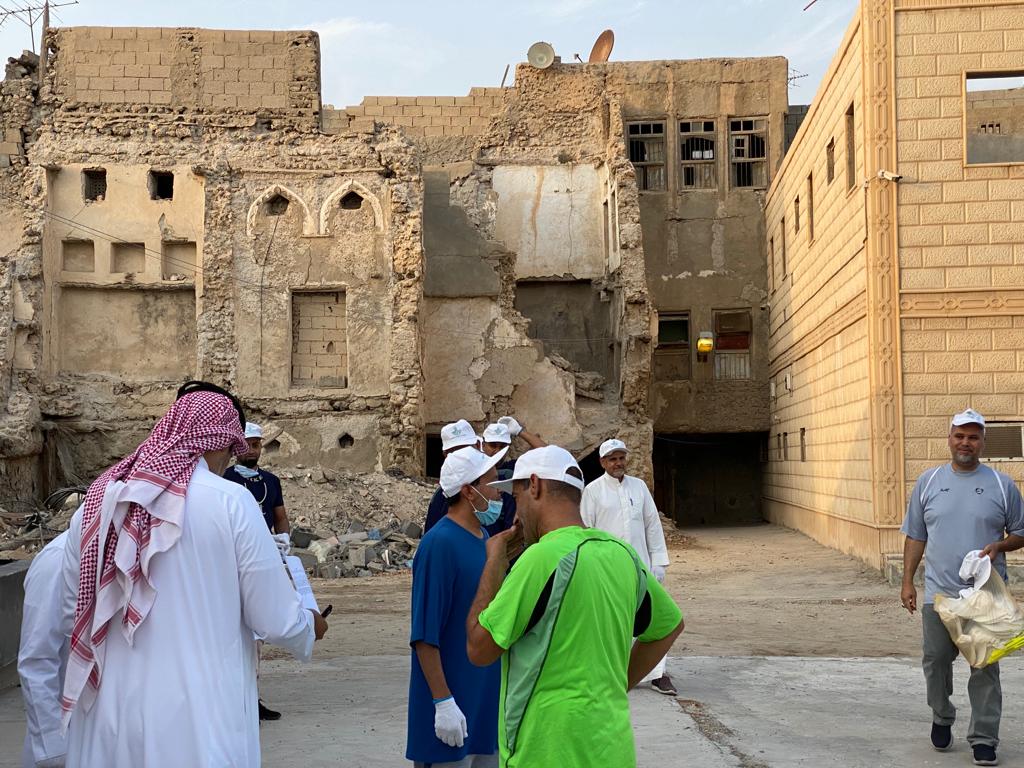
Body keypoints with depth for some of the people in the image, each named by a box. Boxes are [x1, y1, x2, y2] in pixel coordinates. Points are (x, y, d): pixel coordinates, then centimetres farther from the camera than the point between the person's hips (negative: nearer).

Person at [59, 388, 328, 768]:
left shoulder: (97, 501, 2)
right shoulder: (230, 502, -11)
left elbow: (73, 610, 13)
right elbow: (276, 621, -8)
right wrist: (310, 625, 14)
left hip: (108, 719, 4)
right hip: (197, 722, -4)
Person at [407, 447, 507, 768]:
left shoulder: (484, 537, 7)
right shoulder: (439, 543, -18)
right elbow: (425, 634, -19)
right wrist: (443, 702, -20)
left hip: (488, 693, 8)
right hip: (455, 700, -8)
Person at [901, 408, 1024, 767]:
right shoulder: (928, 481, 7)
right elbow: (915, 536, 10)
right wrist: (908, 582, 4)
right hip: (939, 593, 1)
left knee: (985, 667, 2)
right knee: (936, 660, 7)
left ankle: (983, 739, 10)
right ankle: (942, 718, 31)